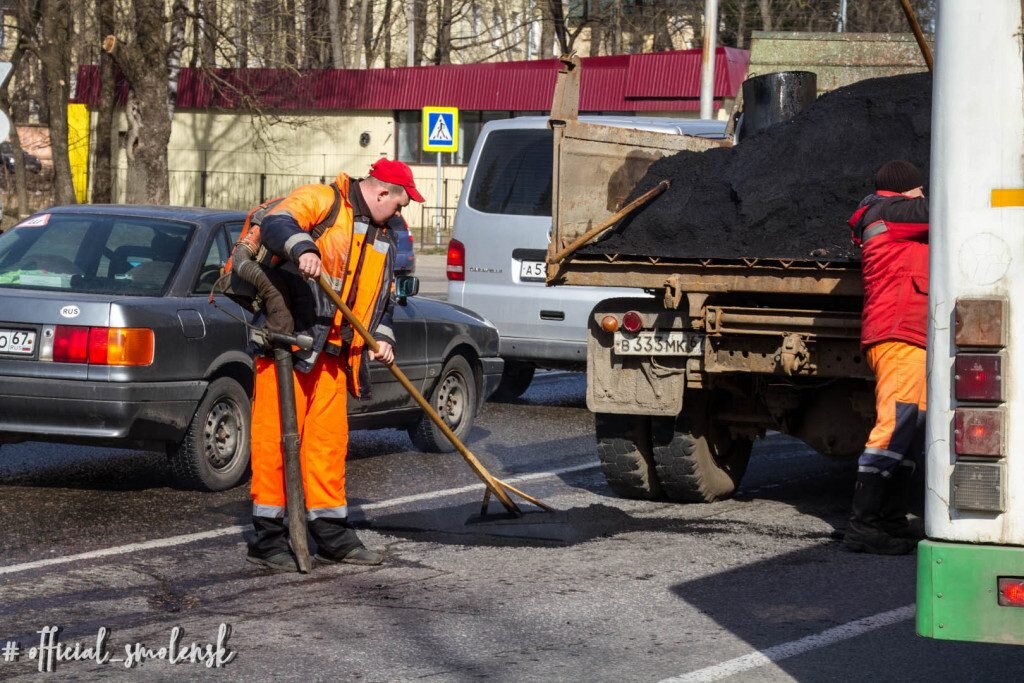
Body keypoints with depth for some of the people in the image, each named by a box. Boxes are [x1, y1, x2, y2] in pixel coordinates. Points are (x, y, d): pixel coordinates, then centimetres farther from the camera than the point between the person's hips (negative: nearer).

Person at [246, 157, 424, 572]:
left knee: (329, 440, 10)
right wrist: (302, 247, -43)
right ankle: (268, 537, -2)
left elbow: (383, 298, 28)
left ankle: (331, 534, 17)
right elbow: (275, 224, -23)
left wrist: (382, 336, 9)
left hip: (333, 352, 8)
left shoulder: (382, 240, 21)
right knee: (277, 436, -6)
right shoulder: (321, 200, -5)